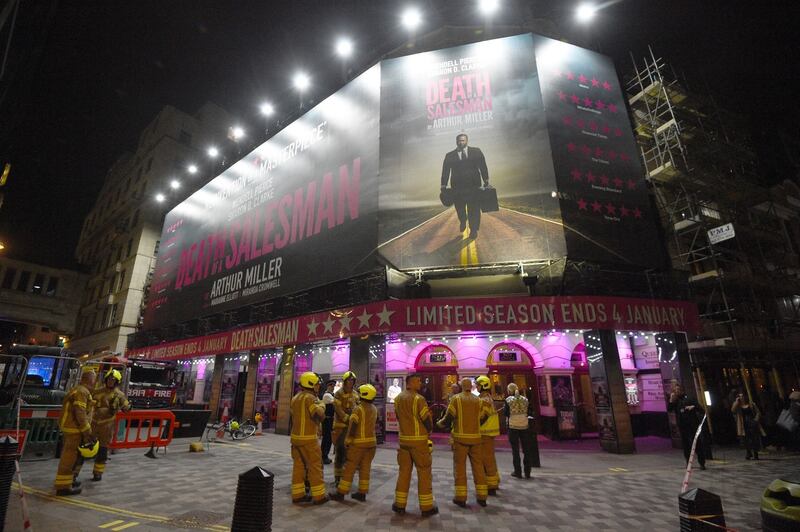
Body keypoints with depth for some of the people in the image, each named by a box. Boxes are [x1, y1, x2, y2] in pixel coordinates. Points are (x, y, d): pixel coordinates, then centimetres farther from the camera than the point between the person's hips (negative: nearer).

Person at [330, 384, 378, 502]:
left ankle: (341, 492, 9)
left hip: (359, 443, -6)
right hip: (371, 442, 6)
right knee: (365, 468, 11)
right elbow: (374, 423, 11)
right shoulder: (374, 409, 6)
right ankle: (362, 493, 16)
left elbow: (352, 426, -17)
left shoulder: (358, 409, -16)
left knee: (350, 468, 2)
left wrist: (347, 440, -8)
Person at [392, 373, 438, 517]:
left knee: (403, 471, 14)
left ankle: (400, 504, 20)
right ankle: (427, 507, 14)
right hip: (419, 440, -6)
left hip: (403, 439, 6)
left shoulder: (398, 399, 4)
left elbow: (398, 417, 11)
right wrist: (429, 431, 7)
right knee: (424, 473, 6)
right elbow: (427, 420, -12)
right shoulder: (418, 399, -16)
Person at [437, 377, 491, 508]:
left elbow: (448, 418, -7)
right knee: (478, 465, 11)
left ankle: (461, 497, 6)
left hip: (460, 438, -3)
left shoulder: (456, 399, -5)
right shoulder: (478, 401, 5)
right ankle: (481, 496, 16)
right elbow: (483, 418, 3)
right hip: (475, 438, 3)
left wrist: (439, 423, 12)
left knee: (459, 466, 4)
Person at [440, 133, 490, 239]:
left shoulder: (476, 151, 7)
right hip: (457, 187, 1)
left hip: (474, 186, 0)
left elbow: (483, 166, 7)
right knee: (459, 208, 9)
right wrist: (444, 186, -3)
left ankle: (473, 230, 9)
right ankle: (463, 222, 40)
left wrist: (486, 181, 2)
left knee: (474, 209, -1)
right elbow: (445, 171, 4)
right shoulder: (449, 155, 7)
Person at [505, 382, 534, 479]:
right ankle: (527, 472, 16)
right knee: (526, 449, 13)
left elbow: (506, 414, -8)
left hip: (513, 426, -3)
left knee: (515, 450, 6)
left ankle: (518, 472, 10)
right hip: (524, 426, 3)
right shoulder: (525, 399, 3)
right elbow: (529, 413, 6)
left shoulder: (508, 400, -8)